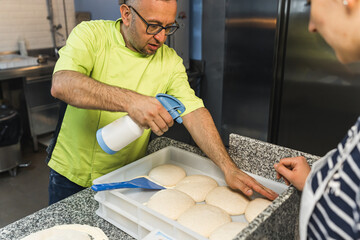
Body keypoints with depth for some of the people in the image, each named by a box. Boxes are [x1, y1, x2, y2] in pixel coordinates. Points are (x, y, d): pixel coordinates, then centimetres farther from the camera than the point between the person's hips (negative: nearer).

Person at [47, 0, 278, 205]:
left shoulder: (170, 61, -7)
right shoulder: (91, 34, -14)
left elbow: (194, 112, -13)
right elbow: (62, 85, -31)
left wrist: (229, 168, -24)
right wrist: (130, 100, -47)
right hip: (72, 173, 0)